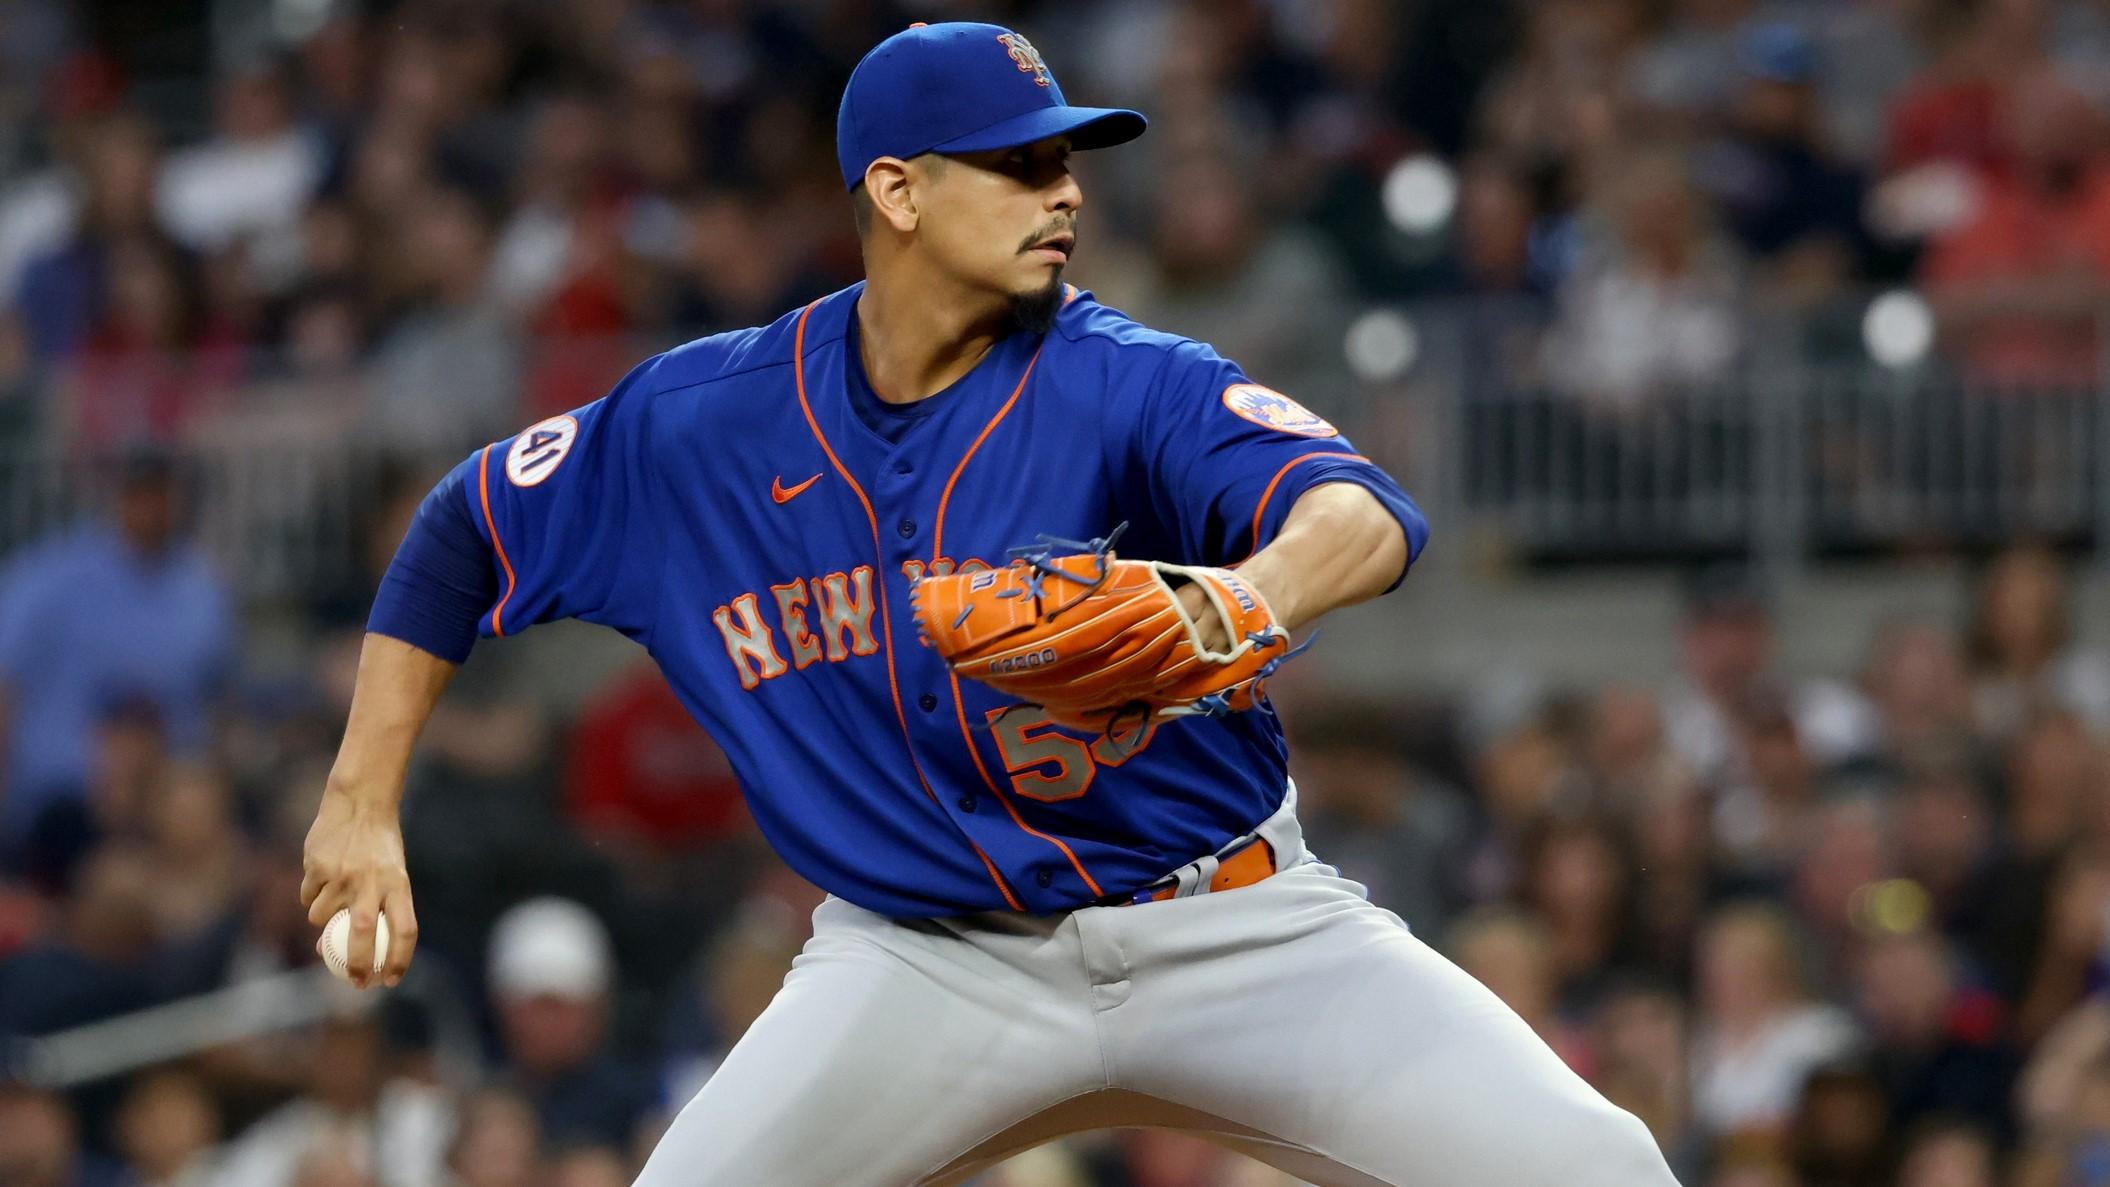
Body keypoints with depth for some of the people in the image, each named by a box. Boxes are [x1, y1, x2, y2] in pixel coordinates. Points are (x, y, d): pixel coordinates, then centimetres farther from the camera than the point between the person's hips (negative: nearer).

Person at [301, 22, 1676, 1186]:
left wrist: (1251, 595, -56)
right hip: (930, 960, 2)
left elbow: (1369, 516, -33)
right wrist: (363, 802, 3)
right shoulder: (702, 424, -6)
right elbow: (467, 529, 9)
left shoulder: (1131, 387, -15)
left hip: (1229, 929, -2)